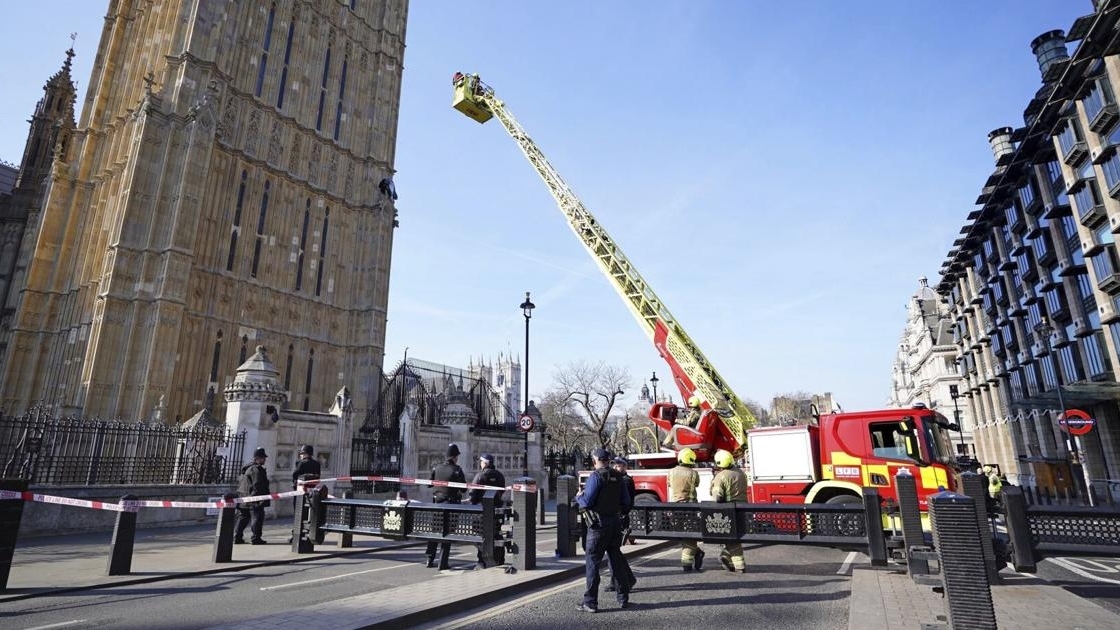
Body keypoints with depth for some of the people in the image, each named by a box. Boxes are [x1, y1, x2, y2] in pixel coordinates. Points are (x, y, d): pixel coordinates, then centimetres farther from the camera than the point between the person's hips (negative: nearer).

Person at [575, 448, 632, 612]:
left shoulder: (595, 476, -13)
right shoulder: (617, 477, 8)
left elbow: (587, 502, -17)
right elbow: (627, 503, 10)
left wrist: (578, 496, 2)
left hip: (599, 525, -7)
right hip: (616, 523, 7)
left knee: (592, 561, 0)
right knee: (616, 560, 16)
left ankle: (590, 602, 1)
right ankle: (623, 598, 22)